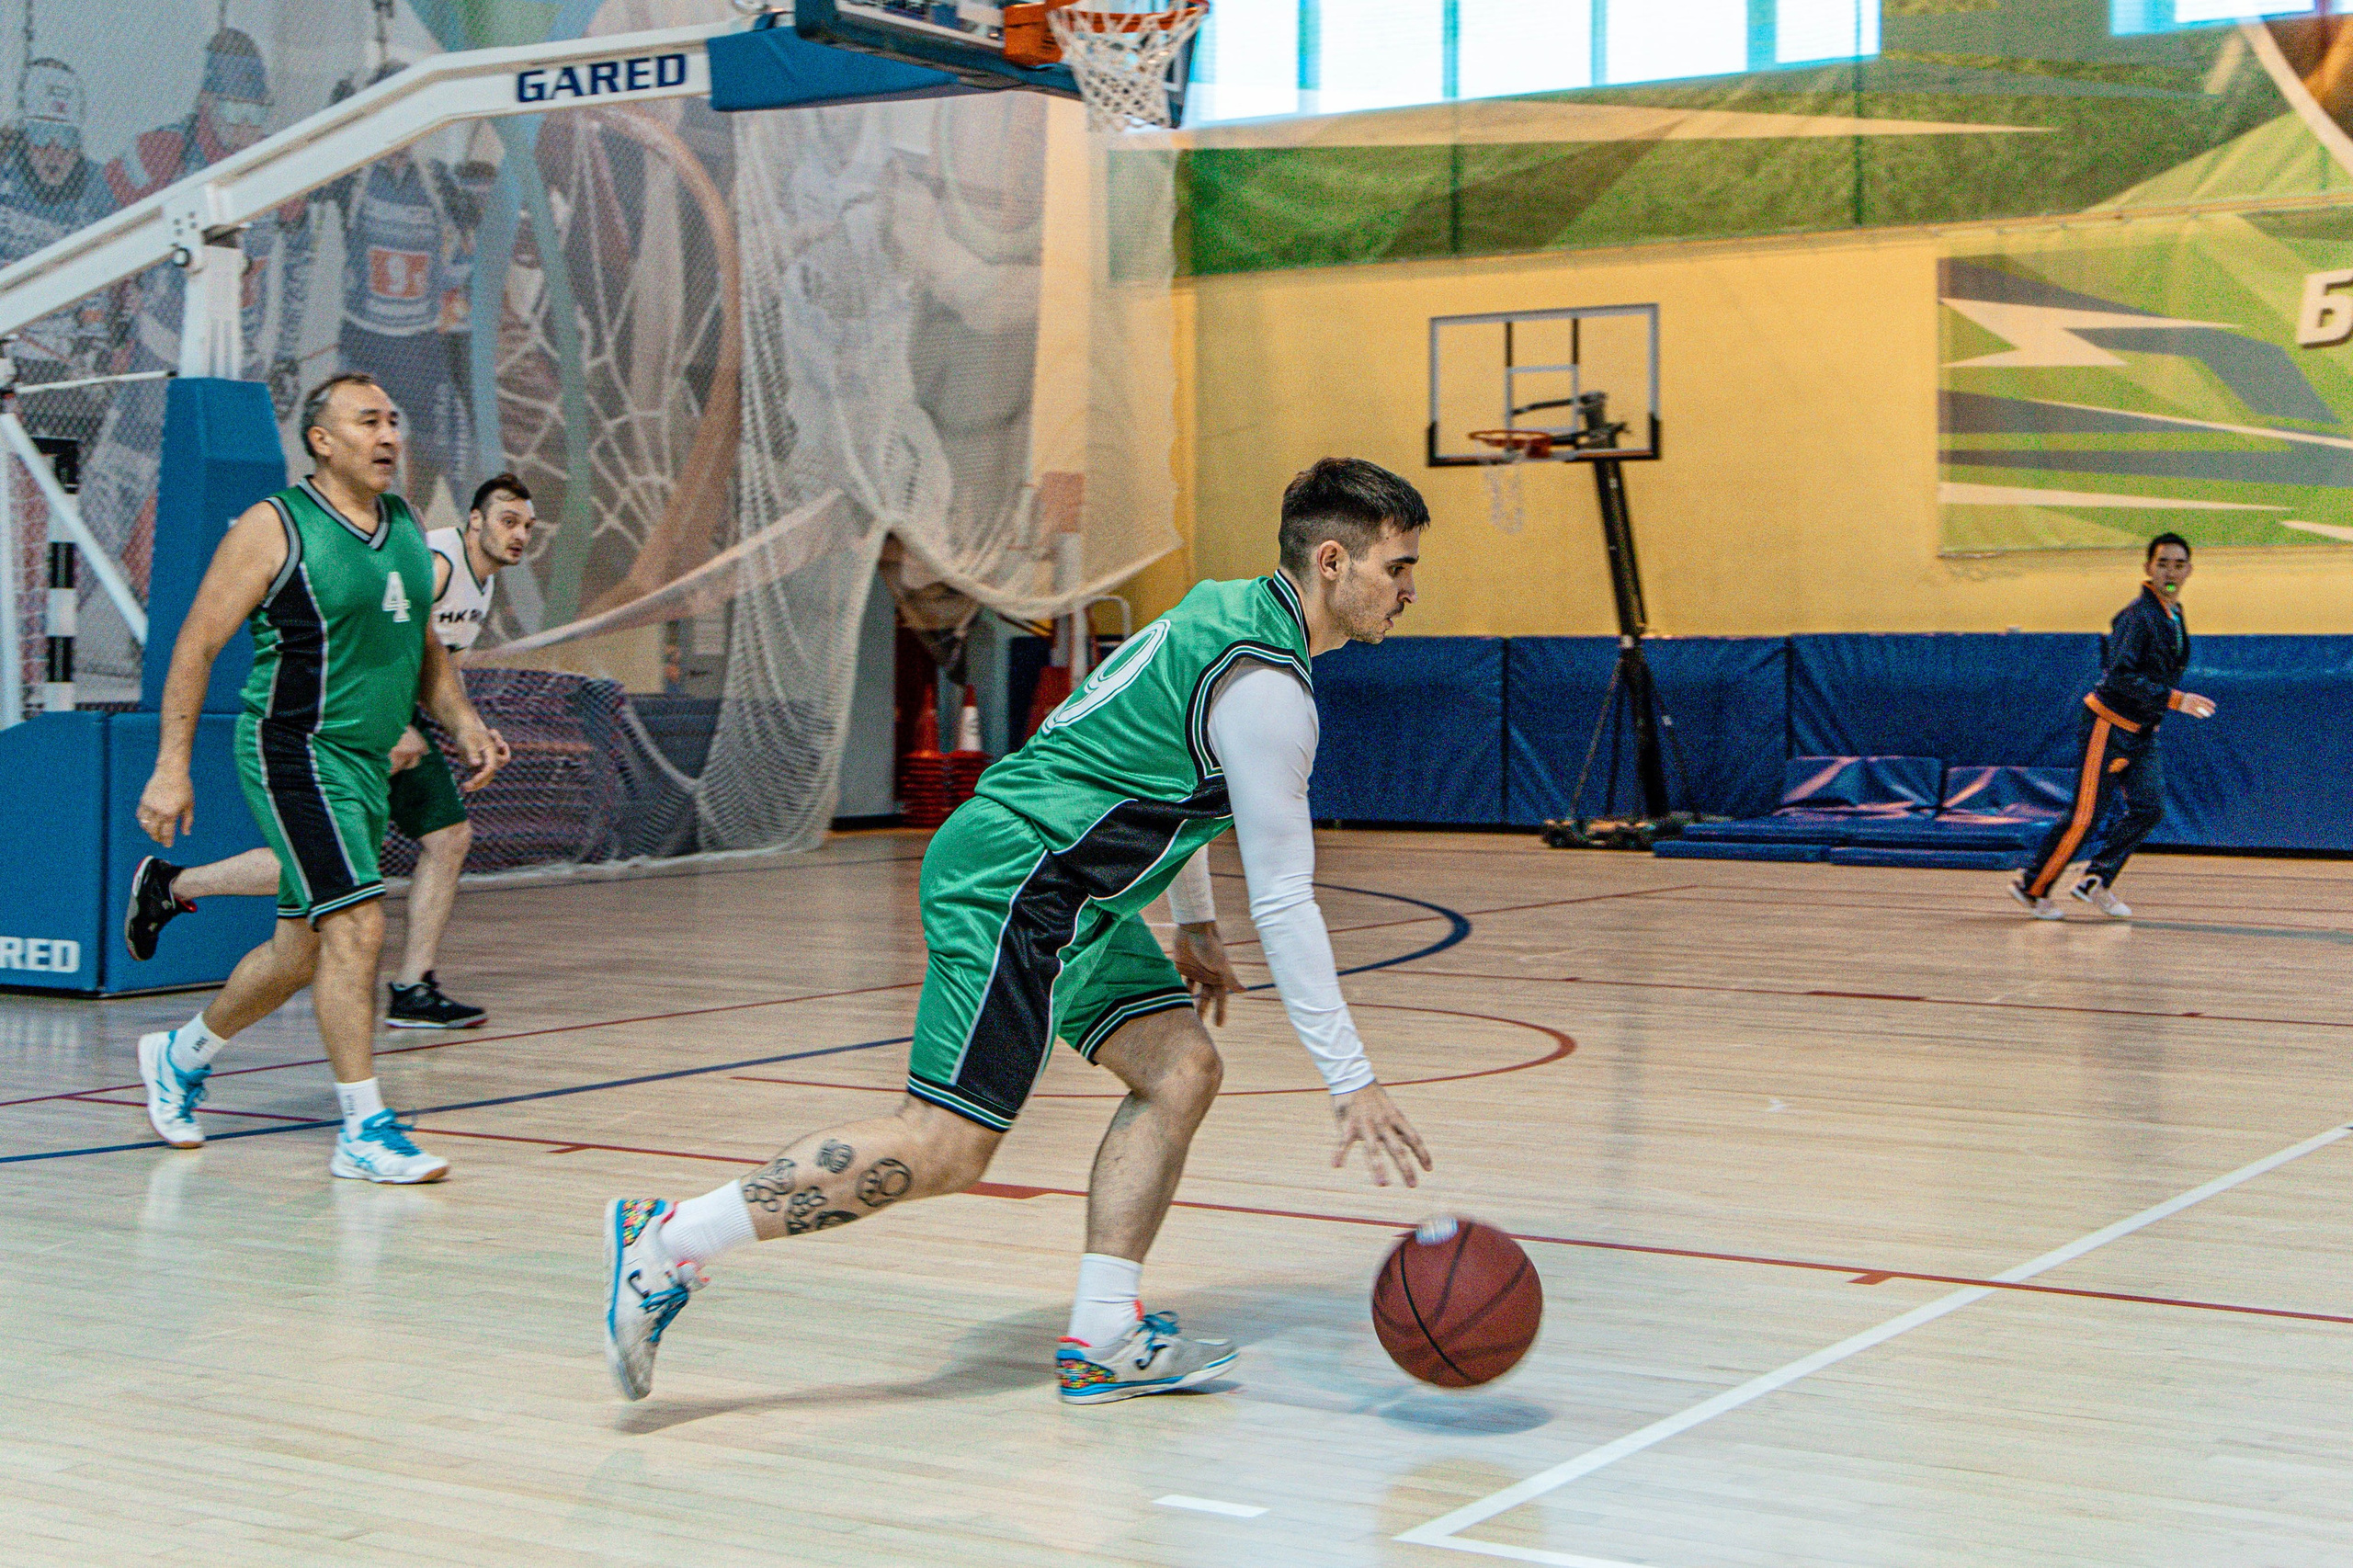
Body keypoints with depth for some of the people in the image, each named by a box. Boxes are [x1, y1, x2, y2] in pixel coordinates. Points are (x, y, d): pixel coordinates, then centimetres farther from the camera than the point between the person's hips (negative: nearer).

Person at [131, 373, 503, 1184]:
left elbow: (422, 645, 23)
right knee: (356, 926, -16)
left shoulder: (407, 528, 12)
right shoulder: (273, 529, -10)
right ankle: (364, 1131, -9)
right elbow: (197, 644, -8)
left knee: (302, 949, 15)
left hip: (368, 761, 8)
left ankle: (182, 1053, 39)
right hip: (296, 753, -8)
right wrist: (172, 766, -12)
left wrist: (462, 722, 7)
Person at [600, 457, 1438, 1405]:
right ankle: (672, 1239, -6)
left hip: (1063, 895, 11)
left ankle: (1101, 1341, 4)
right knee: (943, 1149, -12)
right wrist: (1350, 1081, -13)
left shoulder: (1227, 612, 14)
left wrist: (1193, 925, 35)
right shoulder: (1266, 685, -17)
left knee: (1180, 1069, 5)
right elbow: (1282, 902, -17)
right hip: (1015, 885, -11)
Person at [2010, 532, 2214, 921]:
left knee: (2149, 808, -1)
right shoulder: (2137, 615, -20)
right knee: (2086, 815, -6)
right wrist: (2175, 699, -29)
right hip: (2110, 727, -9)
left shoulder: (2174, 617, 10)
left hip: (2142, 732, 9)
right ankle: (2033, 887, 7)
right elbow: (2122, 676, -28)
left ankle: (2095, 881, 9)